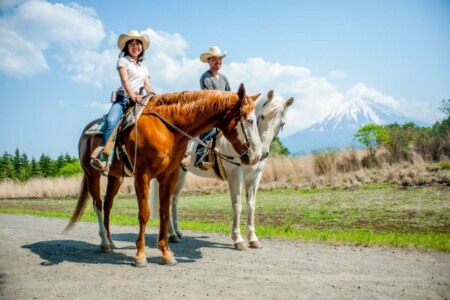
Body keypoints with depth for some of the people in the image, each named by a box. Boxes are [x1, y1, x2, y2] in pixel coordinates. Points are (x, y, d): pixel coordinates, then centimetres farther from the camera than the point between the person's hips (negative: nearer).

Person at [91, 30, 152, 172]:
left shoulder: (144, 68, 29)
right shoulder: (123, 61, 11)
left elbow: (148, 86, 19)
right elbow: (125, 80, -5)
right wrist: (132, 96, -23)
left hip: (139, 100, 5)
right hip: (124, 98, -5)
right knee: (112, 122, -33)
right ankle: (105, 157, -43)